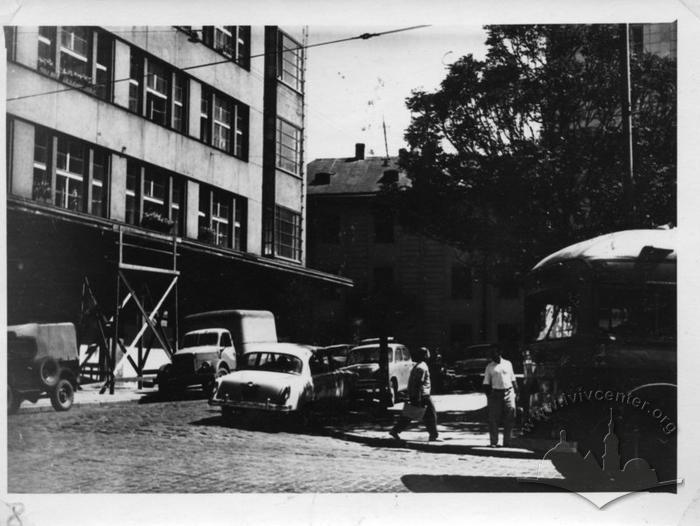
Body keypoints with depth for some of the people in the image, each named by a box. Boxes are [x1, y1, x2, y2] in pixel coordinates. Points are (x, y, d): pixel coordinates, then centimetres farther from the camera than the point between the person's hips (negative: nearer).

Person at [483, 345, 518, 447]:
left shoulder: (508, 364, 13)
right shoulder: (489, 367, 8)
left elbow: (512, 379, 18)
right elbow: (486, 382, 7)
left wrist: (516, 390, 11)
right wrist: (488, 394, -4)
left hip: (508, 392, 1)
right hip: (495, 392, -1)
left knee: (509, 418, -4)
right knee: (493, 418, -1)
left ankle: (506, 441, 5)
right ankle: (494, 442, 6)